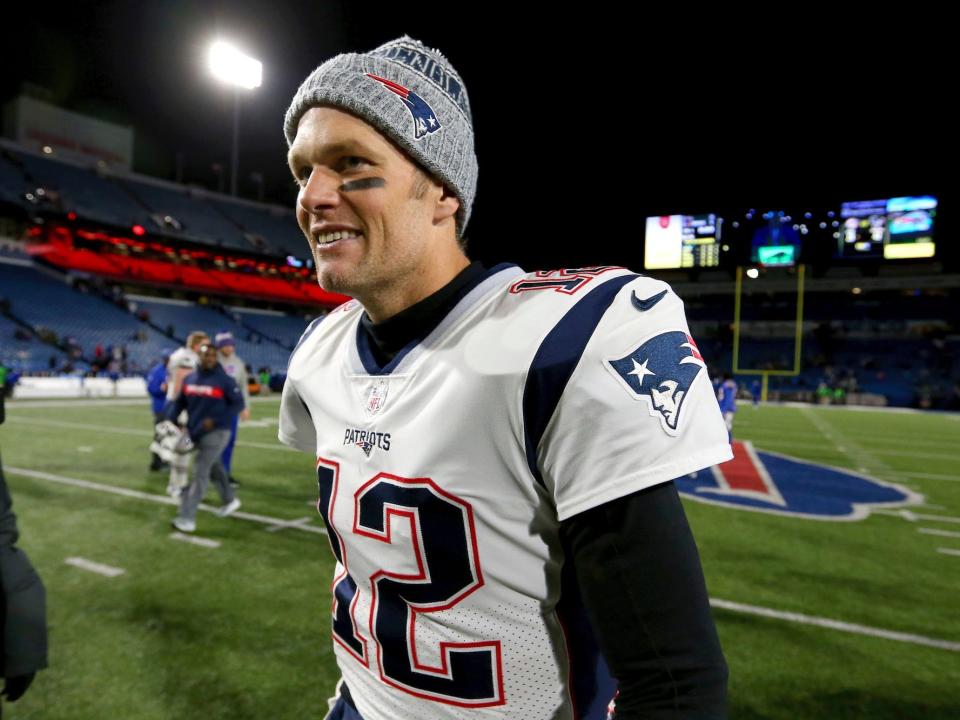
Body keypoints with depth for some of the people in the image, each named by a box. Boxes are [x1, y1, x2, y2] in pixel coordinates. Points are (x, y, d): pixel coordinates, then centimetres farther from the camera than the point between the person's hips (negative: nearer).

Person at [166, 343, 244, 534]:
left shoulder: (224, 380, -10)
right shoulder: (189, 379, 6)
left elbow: (238, 403, -9)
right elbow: (179, 402, 12)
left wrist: (216, 420, -17)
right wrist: (169, 420, -4)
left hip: (216, 433, -6)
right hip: (196, 433, 6)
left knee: (200, 473, -10)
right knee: (214, 469, 20)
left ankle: (187, 518, -8)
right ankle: (230, 500, 40)